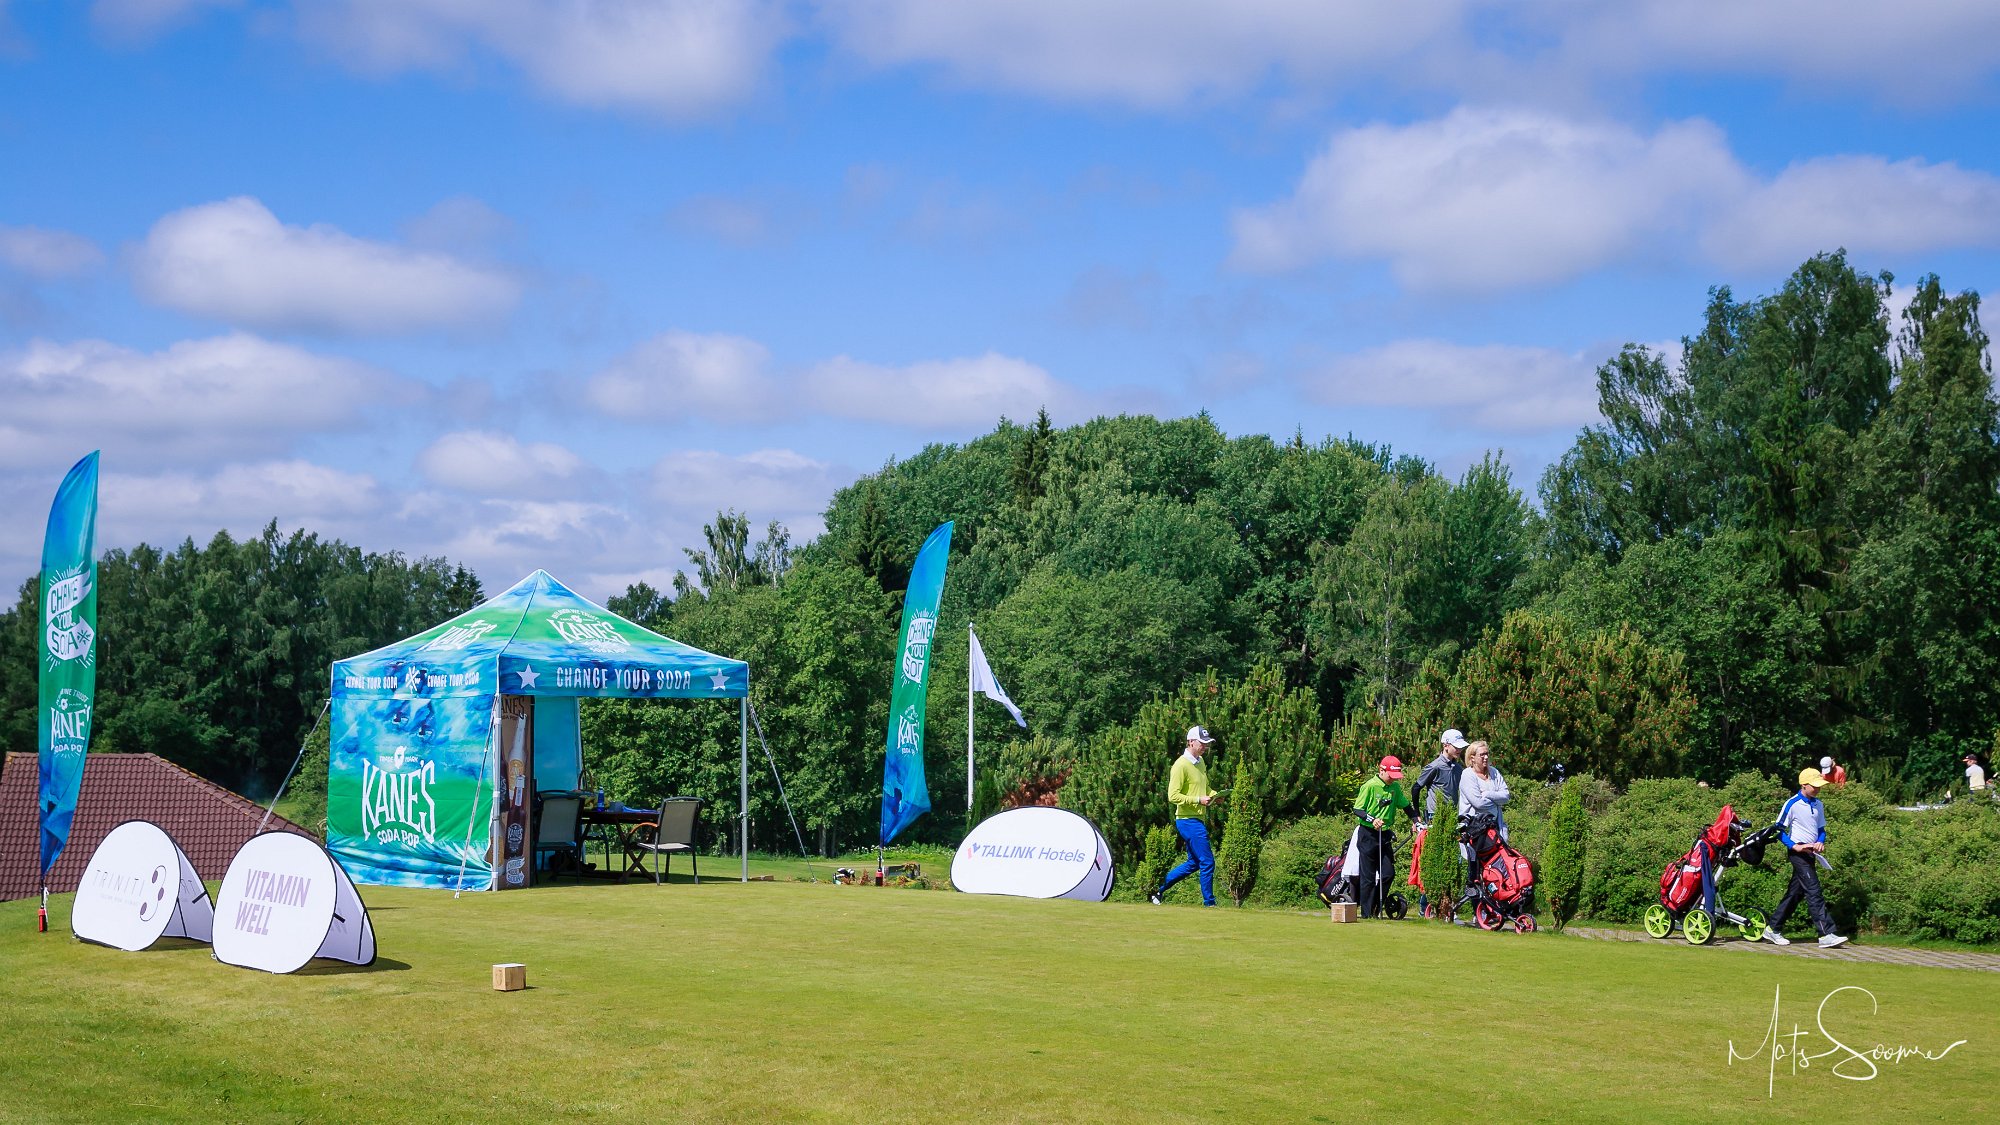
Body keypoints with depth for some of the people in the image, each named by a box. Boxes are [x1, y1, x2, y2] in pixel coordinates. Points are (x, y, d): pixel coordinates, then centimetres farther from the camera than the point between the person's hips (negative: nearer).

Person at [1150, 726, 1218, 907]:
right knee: (1207, 862, -6)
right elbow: (1173, 796, -20)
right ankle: (1209, 903, 4)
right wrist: (1198, 800, -22)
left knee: (1194, 863, 17)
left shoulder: (1200, 762, 14)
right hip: (1188, 820, -10)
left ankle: (1158, 888, 24)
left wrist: (1214, 795, 8)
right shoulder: (1181, 765, -15)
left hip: (1197, 820, 10)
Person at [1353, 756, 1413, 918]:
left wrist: (1416, 819, 3)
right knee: (1369, 877, -3)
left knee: (1388, 872, 0)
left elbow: (1406, 805, 17)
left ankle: (1376, 909, 13)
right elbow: (1357, 810, -11)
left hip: (1385, 834, 6)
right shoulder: (1369, 786, -11)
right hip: (1368, 834, -6)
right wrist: (1372, 819, -26)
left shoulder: (1395, 787, 6)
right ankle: (1366, 913, 4)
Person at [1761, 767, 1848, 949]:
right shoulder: (1792, 804, -10)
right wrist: (1795, 846, -20)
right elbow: (1779, 830, -9)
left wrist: (1821, 842, -1)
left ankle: (1773, 929, 20)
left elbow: (1821, 829, 20)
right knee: (1814, 893, -14)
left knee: (1795, 893, 11)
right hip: (1799, 853, -8)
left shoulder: (1817, 805, 11)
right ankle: (1826, 934, -19)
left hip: (1812, 853, 8)